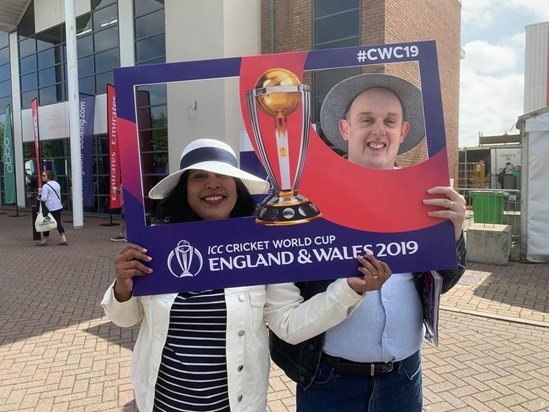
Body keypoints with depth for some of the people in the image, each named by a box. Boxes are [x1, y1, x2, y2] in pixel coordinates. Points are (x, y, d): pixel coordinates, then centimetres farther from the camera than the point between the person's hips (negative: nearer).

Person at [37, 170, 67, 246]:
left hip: (50, 208, -7)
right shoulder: (57, 184, 10)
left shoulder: (45, 186, -14)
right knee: (58, 223, 10)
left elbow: (44, 198, -18)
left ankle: (45, 241, 16)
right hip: (59, 207, 7)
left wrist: (39, 197, 1)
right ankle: (64, 240, 6)